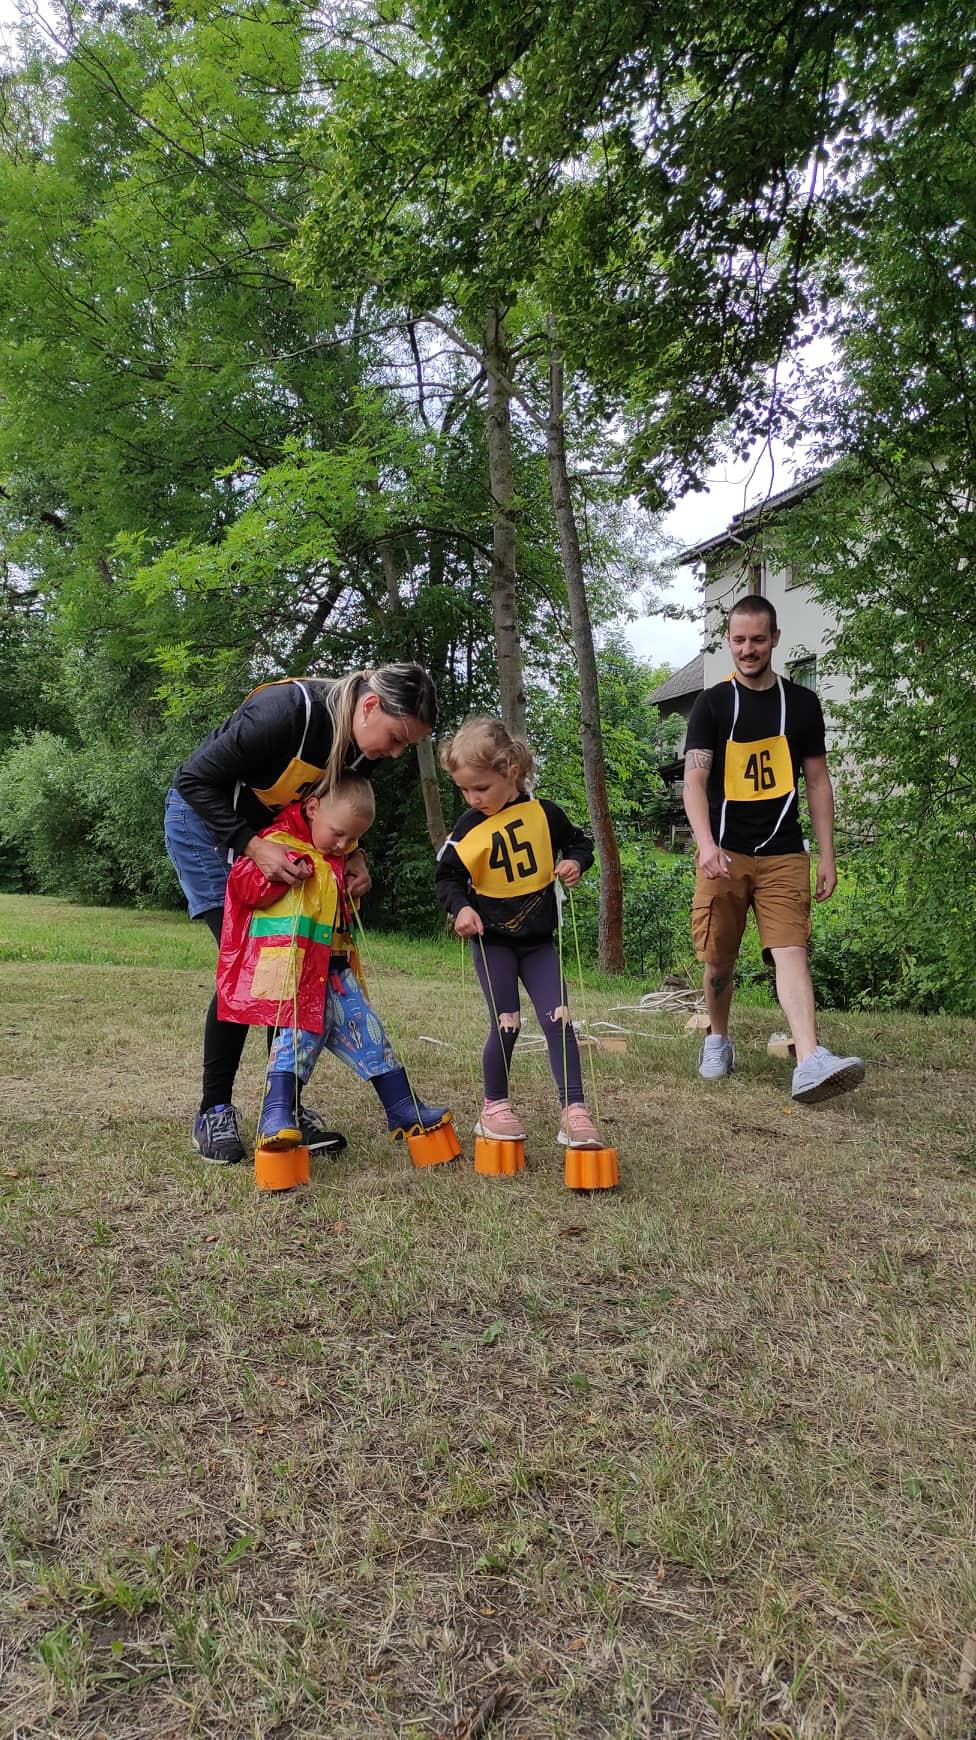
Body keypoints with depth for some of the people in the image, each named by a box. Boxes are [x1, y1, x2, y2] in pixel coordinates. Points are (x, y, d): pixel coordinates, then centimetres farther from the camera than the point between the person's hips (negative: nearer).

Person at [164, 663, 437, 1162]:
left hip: (267, 833, 7)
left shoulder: (357, 741, -10)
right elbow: (196, 780, -27)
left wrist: (352, 855, -11)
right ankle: (213, 1111, 0)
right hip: (204, 820, -7)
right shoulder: (288, 710, -33)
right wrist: (252, 847, -35)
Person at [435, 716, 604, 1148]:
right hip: (492, 940, -1)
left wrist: (575, 862, -11)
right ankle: (494, 1106, 19)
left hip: (538, 939, 1)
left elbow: (578, 842, 11)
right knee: (506, 1025, -1)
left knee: (558, 1020, -5)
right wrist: (461, 907, -17)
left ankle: (574, 1111, 1)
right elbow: (446, 877, 2)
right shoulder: (468, 828, -7)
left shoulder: (543, 813, -5)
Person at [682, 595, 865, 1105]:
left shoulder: (801, 703, 10)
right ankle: (718, 1039, 28)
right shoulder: (712, 704, 2)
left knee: (791, 952, -12)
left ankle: (810, 1064, -23)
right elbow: (694, 780, -8)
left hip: (783, 854, 1)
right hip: (724, 852, -1)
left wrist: (827, 856, 5)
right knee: (719, 959, 5)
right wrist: (707, 844, -26)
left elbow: (818, 782, 12)